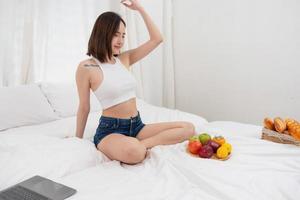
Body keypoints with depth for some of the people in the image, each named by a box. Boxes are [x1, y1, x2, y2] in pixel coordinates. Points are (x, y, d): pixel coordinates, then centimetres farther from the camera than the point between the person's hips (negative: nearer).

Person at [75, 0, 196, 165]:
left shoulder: (125, 59, 8)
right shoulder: (86, 68, -8)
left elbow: (157, 39, 6)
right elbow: (84, 108, -1)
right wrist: (78, 140, 8)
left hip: (136, 126, 7)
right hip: (110, 130, -7)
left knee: (188, 128, -9)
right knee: (133, 152, -44)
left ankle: (142, 145, -17)